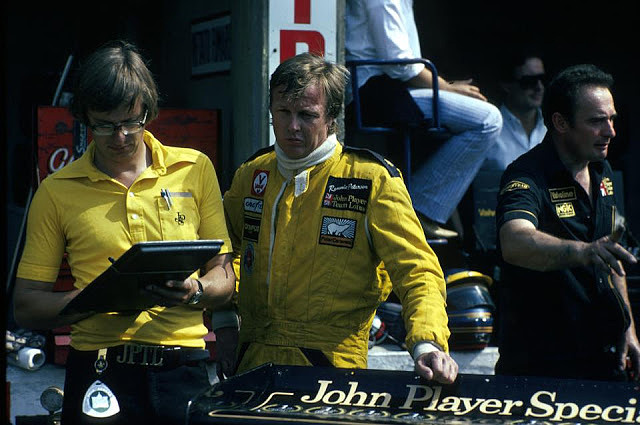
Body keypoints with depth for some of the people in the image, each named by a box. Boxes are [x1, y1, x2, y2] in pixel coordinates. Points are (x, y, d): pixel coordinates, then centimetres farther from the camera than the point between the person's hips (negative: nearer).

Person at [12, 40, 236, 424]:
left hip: (183, 370, 1)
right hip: (99, 374, -1)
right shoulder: (57, 191, 4)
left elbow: (225, 277, 9)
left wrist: (195, 291, -14)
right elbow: (26, 307, 2)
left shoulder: (195, 169, 7)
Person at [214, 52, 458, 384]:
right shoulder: (253, 174, 12)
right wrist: (222, 316, 17)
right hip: (253, 362, 4)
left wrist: (427, 344, -24)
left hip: (333, 366, -4)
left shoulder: (373, 180, -2)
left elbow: (416, 270, -7)